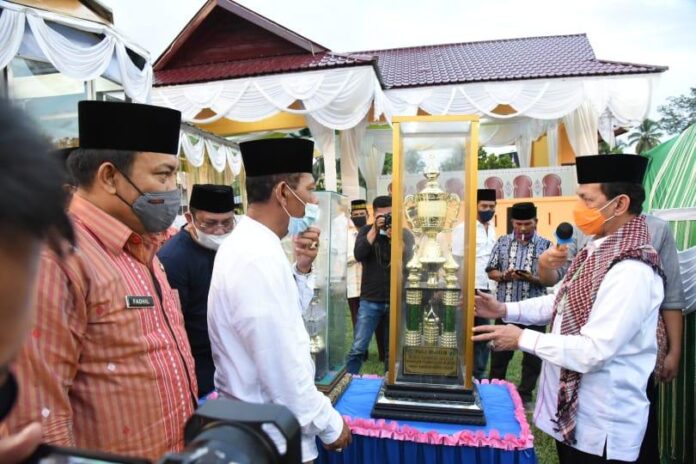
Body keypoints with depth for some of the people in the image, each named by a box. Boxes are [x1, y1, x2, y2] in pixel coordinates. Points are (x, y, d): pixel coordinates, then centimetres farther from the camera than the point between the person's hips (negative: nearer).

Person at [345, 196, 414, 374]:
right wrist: (374, 230, -13)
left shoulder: (405, 234, 4)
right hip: (370, 300, 0)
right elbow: (358, 255, -11)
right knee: (358, 348, -3)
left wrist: (394, 236, -16)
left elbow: (409, 259, -10)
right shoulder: (367, 230, 5)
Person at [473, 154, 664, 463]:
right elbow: (562, 302, 13)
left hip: (600, 425, -9)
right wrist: (505, 310, 1)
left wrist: (522, 338, -20)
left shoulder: (631, 271, -28)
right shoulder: (598, 250, 4)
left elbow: (594, 351, -30)